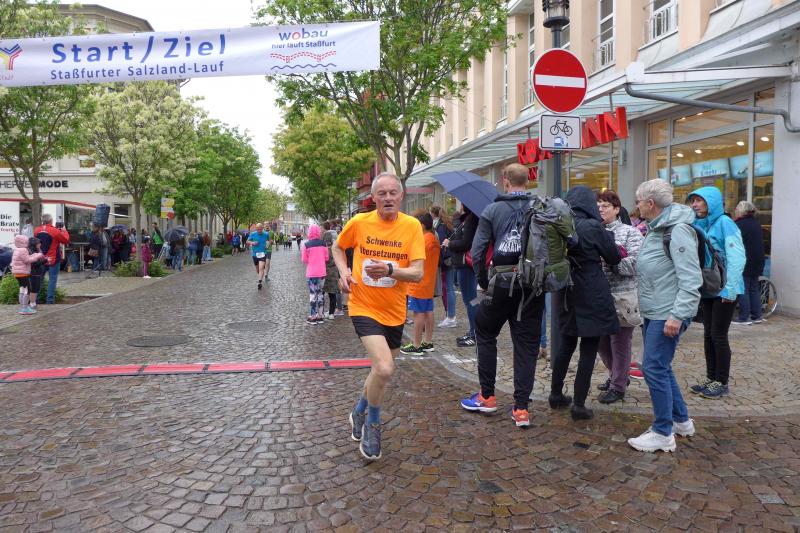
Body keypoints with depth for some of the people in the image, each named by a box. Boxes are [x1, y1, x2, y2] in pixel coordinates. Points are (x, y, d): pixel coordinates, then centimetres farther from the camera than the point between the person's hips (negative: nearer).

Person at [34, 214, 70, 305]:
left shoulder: (36, 231, 0)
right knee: (52, 279, 1)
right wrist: (64, 231, 10)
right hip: (53, 259, -5)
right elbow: (66, 240, -6)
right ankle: (50, 299, -1)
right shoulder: (55, 231, -15)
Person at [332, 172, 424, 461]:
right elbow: (337, 248, 12)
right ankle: (372, 424, 7)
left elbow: (417, 273, -15)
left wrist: (389, 270, -32)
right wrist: (343, 271, -6)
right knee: (384, 369, -20)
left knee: (382, 370, 19)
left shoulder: (412, 226, -9)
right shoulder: (359, 222, -7)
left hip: (394, 312, 3)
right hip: (364, 307, -3)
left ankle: (360, 410, 48)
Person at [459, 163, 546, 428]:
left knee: (485, 334, 18)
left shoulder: (493, 210, -1)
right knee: (527, 344, 8)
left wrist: (484, 282, 6)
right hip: (533, 287, 2)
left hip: (502, 285, -2)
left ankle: (487, 397, 22)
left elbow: (477, 252, -6)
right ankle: (521, 408, 8)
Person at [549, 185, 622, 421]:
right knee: (589, 348, 3)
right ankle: (579, 404, 6)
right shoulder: (593, 227, -14)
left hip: (567, 294, 6)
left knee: (566, 344, 18)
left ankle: (556, 395, 28)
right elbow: (614, 258, -3)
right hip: (592, 295, -5)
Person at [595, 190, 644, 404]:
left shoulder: (630, 232, -4)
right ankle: (617, 376, 36)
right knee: (601, 341, 14)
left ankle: (618, 386, 19)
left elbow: (634, 265, -14)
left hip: (622, 298, -5)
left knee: (619, 343, 4)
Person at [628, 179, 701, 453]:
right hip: (652, 312, 10)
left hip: (668, 315, -10)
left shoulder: (678, 230, -17)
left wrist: (677, 315, -25)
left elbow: (691, 279, -21)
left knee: (654, 369, -5)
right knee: (661, 368, 17)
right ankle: (681, 420, 32)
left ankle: (663, 433, 8)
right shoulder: (654, 229, 13)